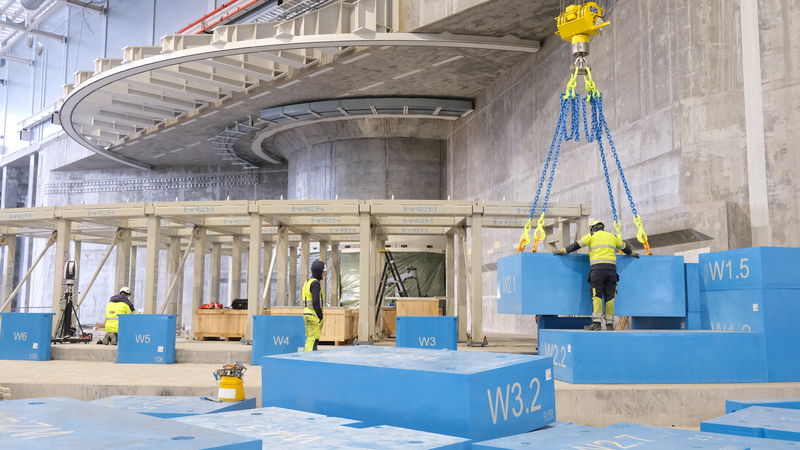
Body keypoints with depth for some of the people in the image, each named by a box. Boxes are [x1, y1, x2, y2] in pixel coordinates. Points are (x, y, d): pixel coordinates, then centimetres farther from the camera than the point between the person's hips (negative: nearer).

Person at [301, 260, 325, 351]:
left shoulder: (307, 283, 16)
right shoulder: (315, 283, -14)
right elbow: (315, 302, -21)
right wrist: (320, 317, -18)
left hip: (307, 313, 10)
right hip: (314, 315, -10)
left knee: (309, 339, 13)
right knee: (313, 340, -8)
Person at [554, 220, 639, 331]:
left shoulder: (592, 236, 11)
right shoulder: (613, 237, 23)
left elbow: (576, 245, 7)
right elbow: (624, 247, 36)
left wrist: (563, 251, 15)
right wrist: (632, 253, 55)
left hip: (597, 268, -4)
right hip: (611, 268, 4)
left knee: (597, 296, -6)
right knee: (609, 297, 6)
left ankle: (596, 322, -15)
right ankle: (609, 324, 5)